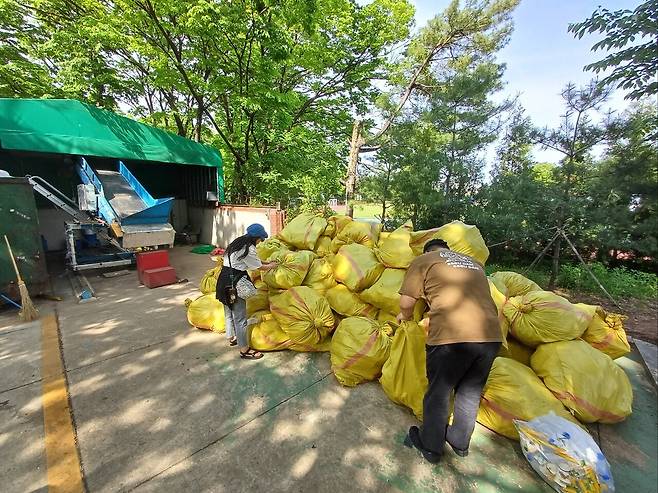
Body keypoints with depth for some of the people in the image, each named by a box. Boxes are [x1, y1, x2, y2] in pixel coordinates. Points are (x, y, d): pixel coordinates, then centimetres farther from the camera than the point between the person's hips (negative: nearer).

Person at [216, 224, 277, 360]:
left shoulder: (238, 243, 12)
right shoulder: (249, 249, -17)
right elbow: (260, 267, -4)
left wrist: (266, 262, 20)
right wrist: (271, 265, 13)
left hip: (225, 280, 10)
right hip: (234, 283, -10)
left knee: (229, 313, 25)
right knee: (240, 318, 0)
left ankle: (232, 338, 44)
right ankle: (244, 350, 11)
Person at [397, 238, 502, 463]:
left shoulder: (424, 260, 8)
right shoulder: (474, 263, 25)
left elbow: (406, 302, 2)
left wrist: (404, 316, 24)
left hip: (452, 335, -5)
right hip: (490, 335, 6)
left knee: (438, 392, 16)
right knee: (470, 392, 24)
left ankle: (430, 447, 35)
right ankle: (460, 443, 44)